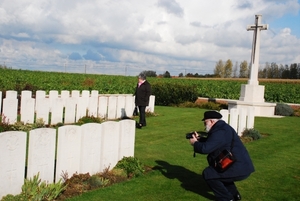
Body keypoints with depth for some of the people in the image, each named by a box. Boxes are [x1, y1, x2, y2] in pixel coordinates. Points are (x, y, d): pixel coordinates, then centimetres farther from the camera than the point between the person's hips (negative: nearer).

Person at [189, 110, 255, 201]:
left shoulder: (220, 132, -19)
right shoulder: (221, 128, 15)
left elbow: (205, 148, -25)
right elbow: (209, 144, 23)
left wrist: (195, 143, -6)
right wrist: (198, 140, 10)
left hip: (239, 169, -11)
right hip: (241, 166, 11)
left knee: (208, 173, -8)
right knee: (213, 169, 30)